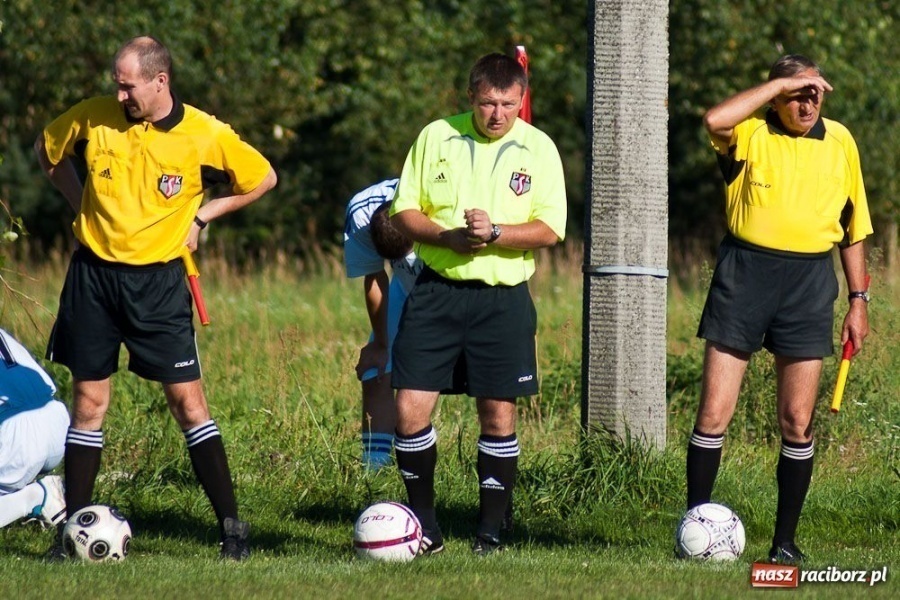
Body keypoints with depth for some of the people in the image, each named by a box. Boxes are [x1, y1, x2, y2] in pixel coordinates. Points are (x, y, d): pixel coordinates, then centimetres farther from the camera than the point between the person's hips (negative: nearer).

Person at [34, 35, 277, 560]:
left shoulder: (205, 136, -10)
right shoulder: (95, 118, -3)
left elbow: (263, 179, 4)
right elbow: (48, 150, 17)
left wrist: (201, 216, 1)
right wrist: (82, 203, 8)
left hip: (158, 279, -2)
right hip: (94, 274, 2)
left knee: (188, 399, -5)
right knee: (89, 401, 7)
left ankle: (231, 526, -1)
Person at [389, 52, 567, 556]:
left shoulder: (538, 149, 0)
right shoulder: (436, 137, 3)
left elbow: (550, 230, -5)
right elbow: (404, 211, 4)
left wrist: (495, 233, -20)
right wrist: (448, 237, -14)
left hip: (503, 297, -1)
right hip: (437, 291, 1)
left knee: (499, 416, 2)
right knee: (411, 411, -5)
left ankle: (491, 530, 12)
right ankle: (424, 524, 9)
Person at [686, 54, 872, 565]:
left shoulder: (840, 143, 9)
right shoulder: (751, 133, -2)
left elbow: (853, 227, 16)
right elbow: (715, 120, -27)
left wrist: (859, 300, 11)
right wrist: (782, 83, -19)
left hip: (810, 279, 2)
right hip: (744, 272, -2)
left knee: (798, 423, 3)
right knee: (714, 413, -3)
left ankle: (786, 542, 11)